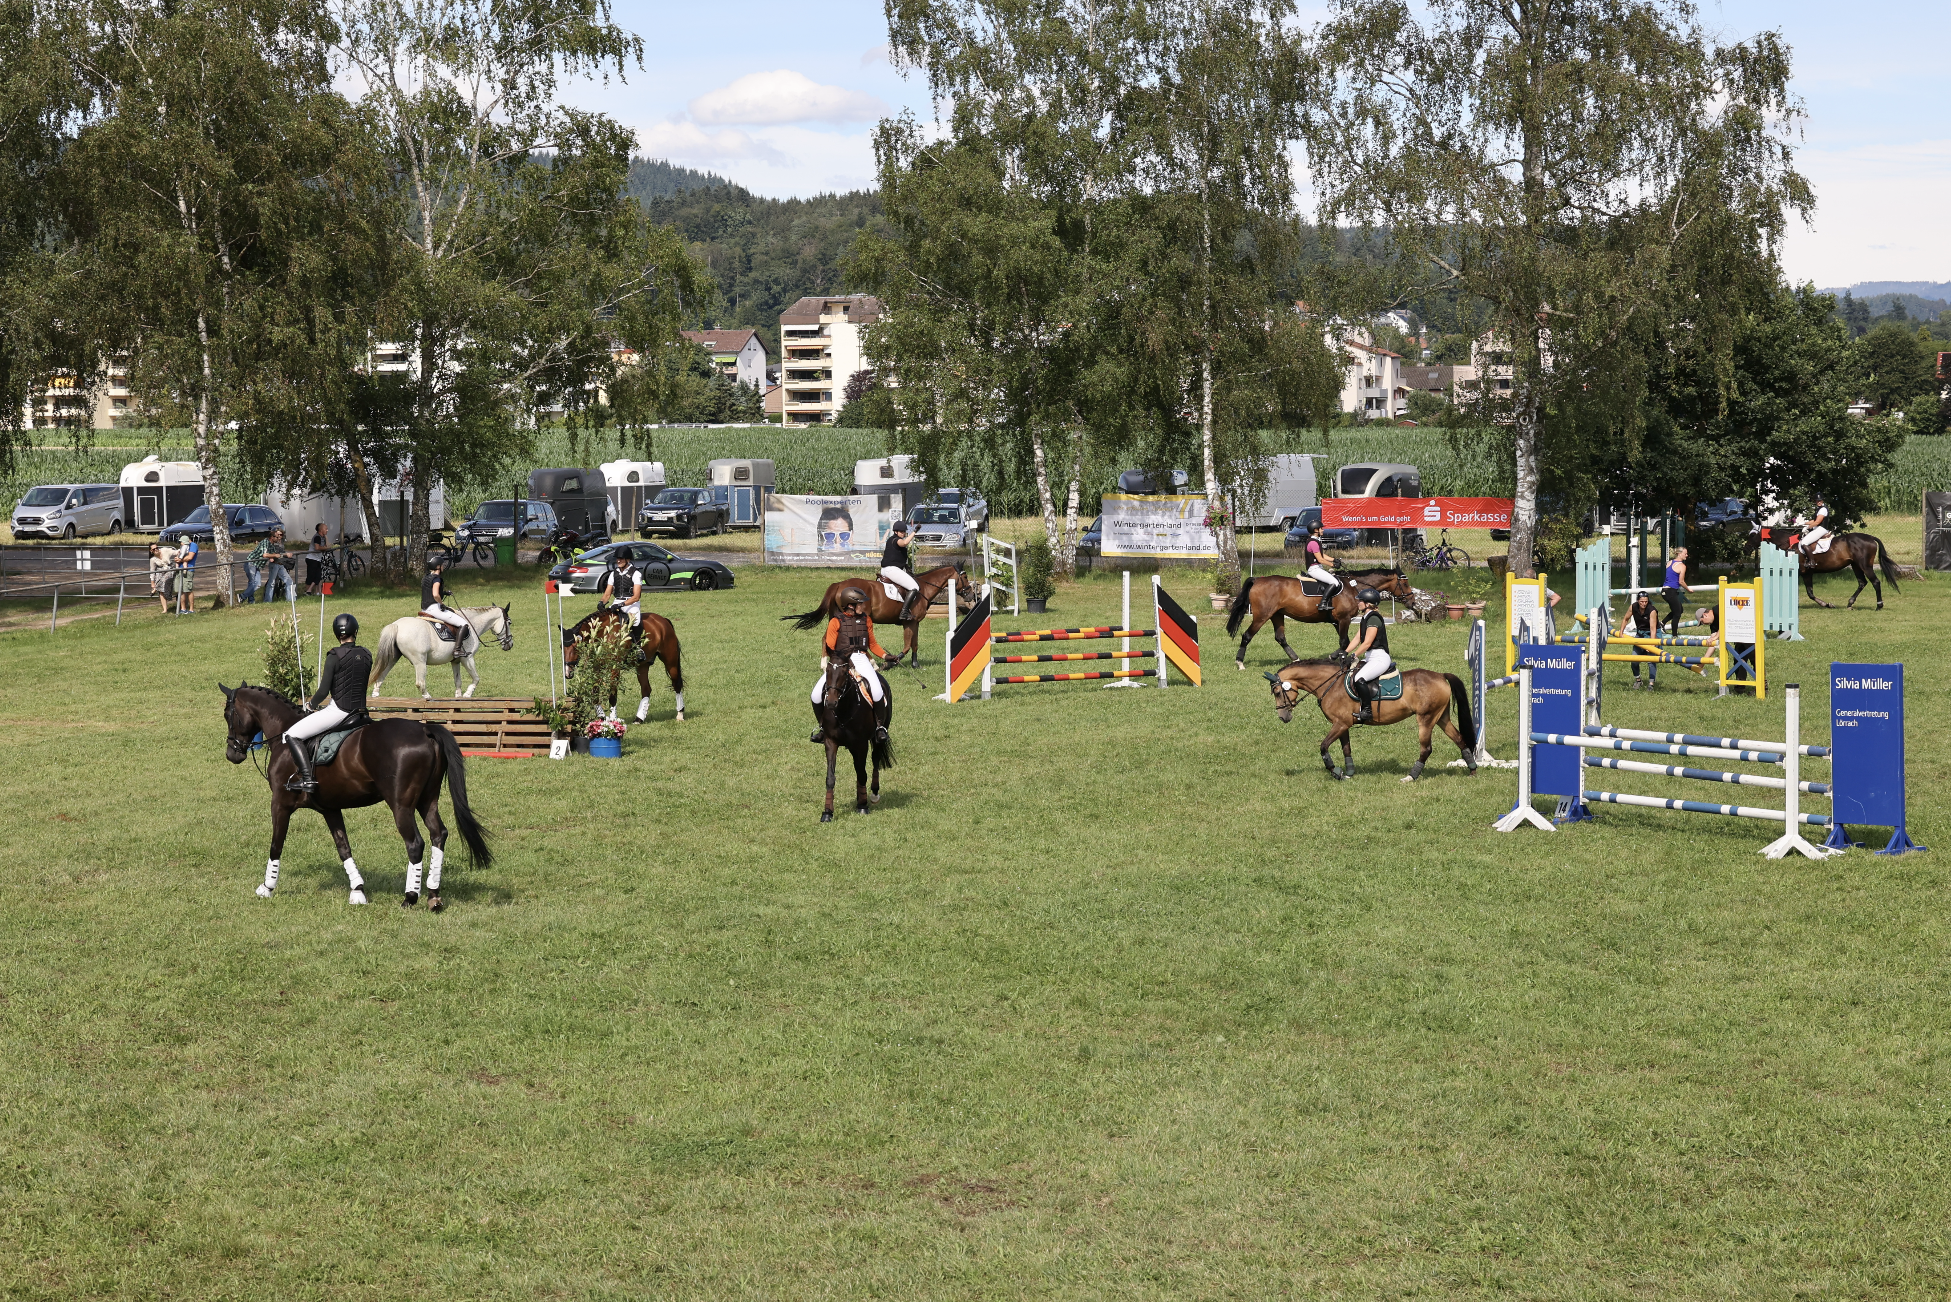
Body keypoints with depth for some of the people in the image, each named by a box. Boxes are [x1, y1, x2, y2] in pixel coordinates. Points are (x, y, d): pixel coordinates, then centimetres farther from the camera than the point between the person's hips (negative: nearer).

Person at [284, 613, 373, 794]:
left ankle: (307, 778, -17)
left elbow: (323, 691, -14)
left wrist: (311, 704, 7)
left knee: (292, 735, -4)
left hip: (338, 711, -7)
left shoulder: (335, 656, -12)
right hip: (360, 712, 7)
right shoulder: (366, 655, 6)